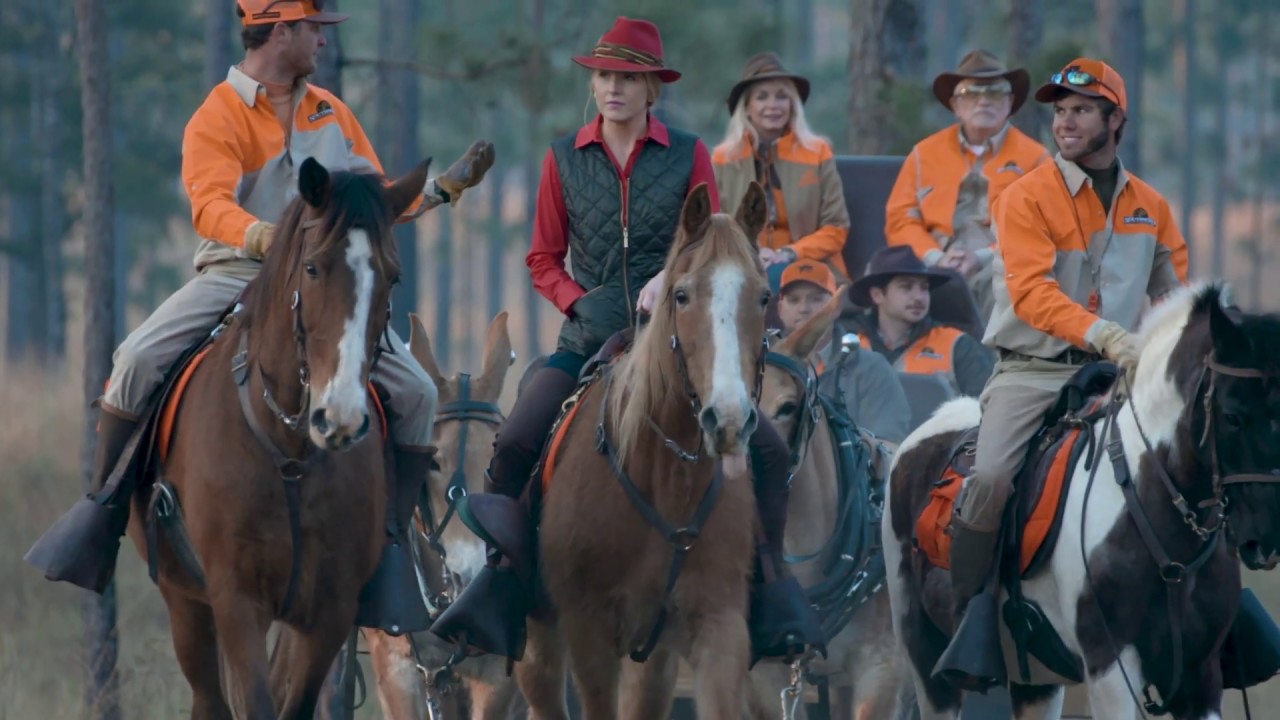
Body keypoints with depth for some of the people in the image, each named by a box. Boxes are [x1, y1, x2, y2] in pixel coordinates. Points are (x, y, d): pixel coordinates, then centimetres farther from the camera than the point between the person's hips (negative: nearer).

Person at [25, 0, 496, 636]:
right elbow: (210, 204, -24)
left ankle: (390, 539, -5)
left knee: (415, 392, -13)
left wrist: (447, 187, 11)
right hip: (234, 273, -4)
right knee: (137, 360, -25)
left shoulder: (332, 114, 13)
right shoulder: (217, 118, -6)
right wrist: (261, 236, -42)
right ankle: (103, 505, -6)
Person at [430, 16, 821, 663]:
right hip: (591, 337, 1)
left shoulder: (688, 156, 3)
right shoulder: (565, 159, 6)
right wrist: (581, 301, -10)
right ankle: (501, 588, -9)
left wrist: (673, 278, -18)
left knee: (769, 451, -15)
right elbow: (544, 260, 9)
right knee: (514, 445, -19)